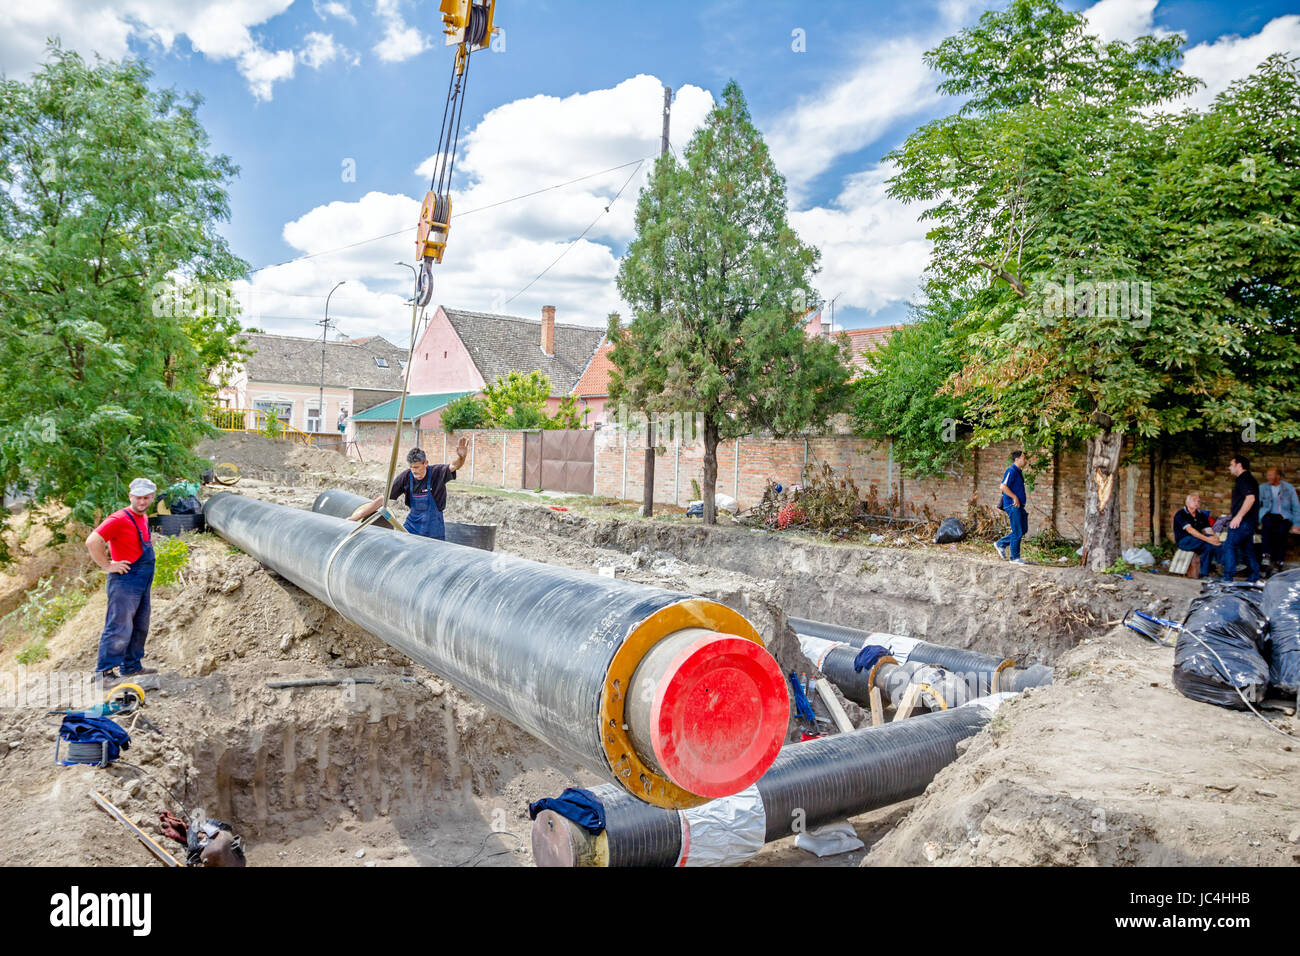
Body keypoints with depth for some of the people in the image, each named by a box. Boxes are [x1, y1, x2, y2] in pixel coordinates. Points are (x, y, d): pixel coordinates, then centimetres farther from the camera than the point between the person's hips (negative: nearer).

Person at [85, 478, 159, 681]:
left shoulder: (144, 519, 13)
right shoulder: (119, 519, -15)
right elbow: (92, 542, -23)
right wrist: (108, 566, -19)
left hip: (143, 582, 9)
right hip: (125, 581, -9)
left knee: (140, 627, 16)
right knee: (120, 627, -9)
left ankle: (132, 666, 28)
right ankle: (104, 670, 0)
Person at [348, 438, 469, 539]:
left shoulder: (437, 472, -15)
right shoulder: (406, 477, -8)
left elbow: (453, 466, -35)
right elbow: (383, 499, -5)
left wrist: (461, 457, -59)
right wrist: (358, 515, -9)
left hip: (434, 529, -2)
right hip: (412, 525, 3)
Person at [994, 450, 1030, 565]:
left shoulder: (1019, 472, 18)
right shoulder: (1011, 471, -12)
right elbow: (1003, 487, -22)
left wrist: (1024, 496, 15)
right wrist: (1015, 497, -19)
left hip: (1019, 505, 10)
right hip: (1013, 505, -10)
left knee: (1023, 530, 12)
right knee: (1017, 532, -5)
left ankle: (1001, 544, 20)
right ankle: (1015, 558, 3)